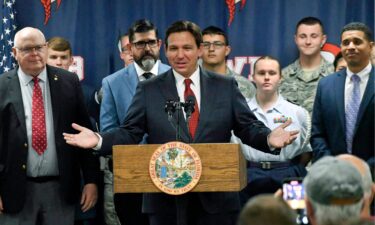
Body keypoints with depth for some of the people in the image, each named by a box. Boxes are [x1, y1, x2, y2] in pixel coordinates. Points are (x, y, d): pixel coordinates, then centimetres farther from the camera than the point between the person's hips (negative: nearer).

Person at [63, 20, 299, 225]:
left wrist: (269, 138, -17)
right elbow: (130, 133, 2)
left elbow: (248, 127, 4)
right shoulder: (148, 90, 5)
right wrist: (99, 140, -15)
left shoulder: (226, 86, 7)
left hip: (217, 197, 1)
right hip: (165, 199, 0)